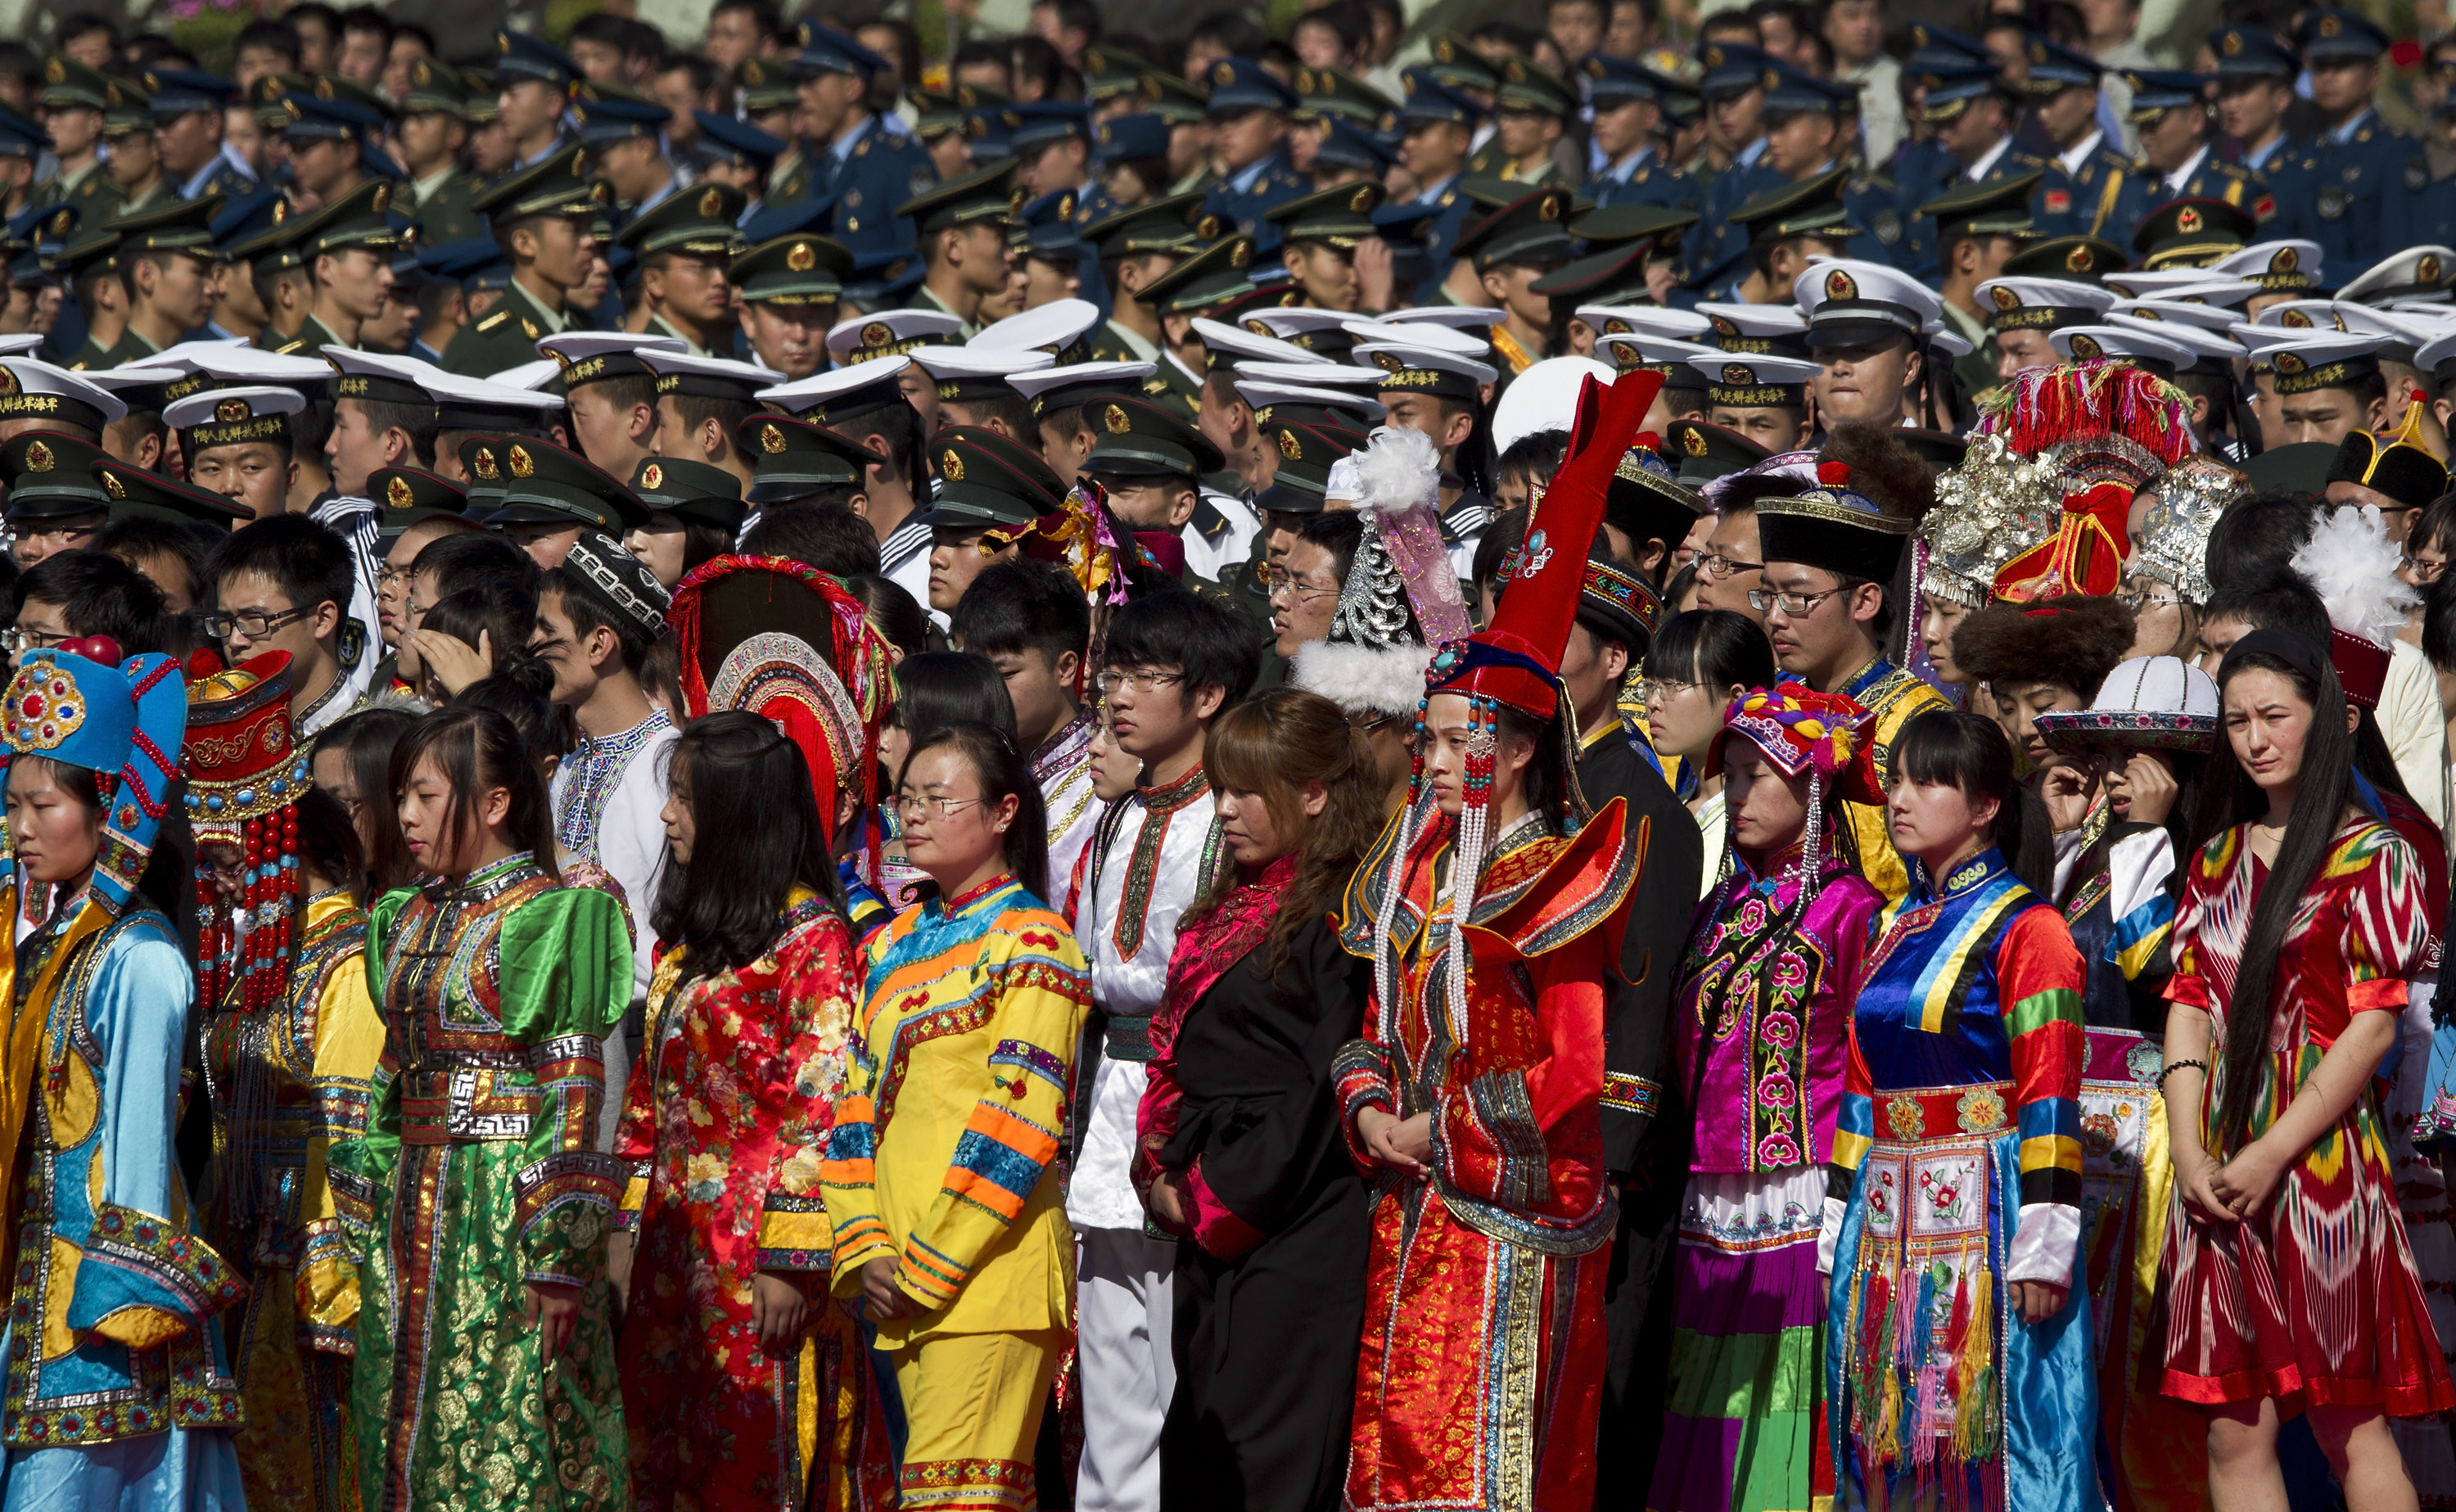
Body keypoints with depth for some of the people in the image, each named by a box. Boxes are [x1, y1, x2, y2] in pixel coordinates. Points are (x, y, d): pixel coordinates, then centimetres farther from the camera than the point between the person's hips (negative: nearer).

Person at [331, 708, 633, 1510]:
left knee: (505, 1441, -6)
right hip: (416, 1216, 7)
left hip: (509, 1210, -7)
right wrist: (370, 1221, 11)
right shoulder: (411, 920, 14)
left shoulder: (547, 917, -9)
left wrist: (558, 1259, -17)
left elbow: (573, 1092, -12)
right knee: (411, 1443, 7)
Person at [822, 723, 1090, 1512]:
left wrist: (930, 1263, -14)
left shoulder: (1032, 943, -4)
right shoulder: (893, 946, 18)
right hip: (902, 1279, 7)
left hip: (986, 1264, -7)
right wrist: (866, 1252, 1)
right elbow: (855, 1107, 15)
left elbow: (1020, 1121, -12)